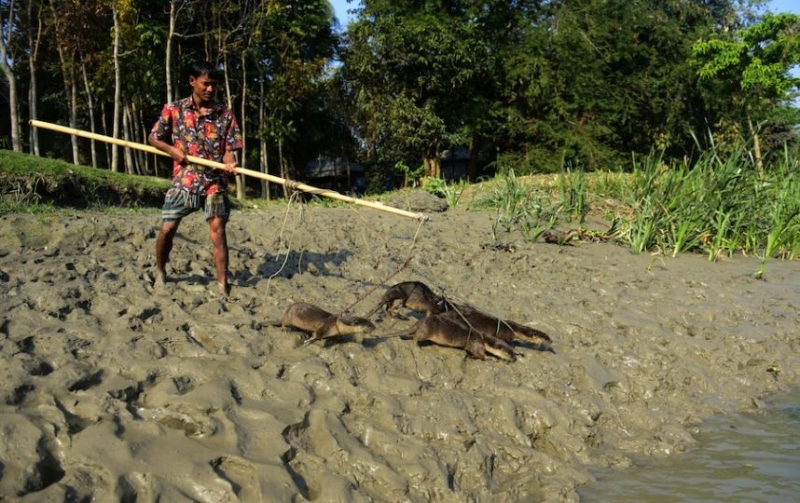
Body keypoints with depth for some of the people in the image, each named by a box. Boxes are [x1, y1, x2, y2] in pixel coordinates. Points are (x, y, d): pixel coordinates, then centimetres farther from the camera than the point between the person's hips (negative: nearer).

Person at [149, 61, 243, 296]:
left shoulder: (225, 114, 1)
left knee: (217, 229, -7)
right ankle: (160, 272, 26)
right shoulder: (174, 109, 0)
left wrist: (229, 164, -21)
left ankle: (223, 286, -5)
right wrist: (171, 149, -9)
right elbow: (153, 138, 9)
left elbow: (228, 149, 0)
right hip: (184, 179, 0)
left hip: (215, 180, 0)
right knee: (167, 228, 0)